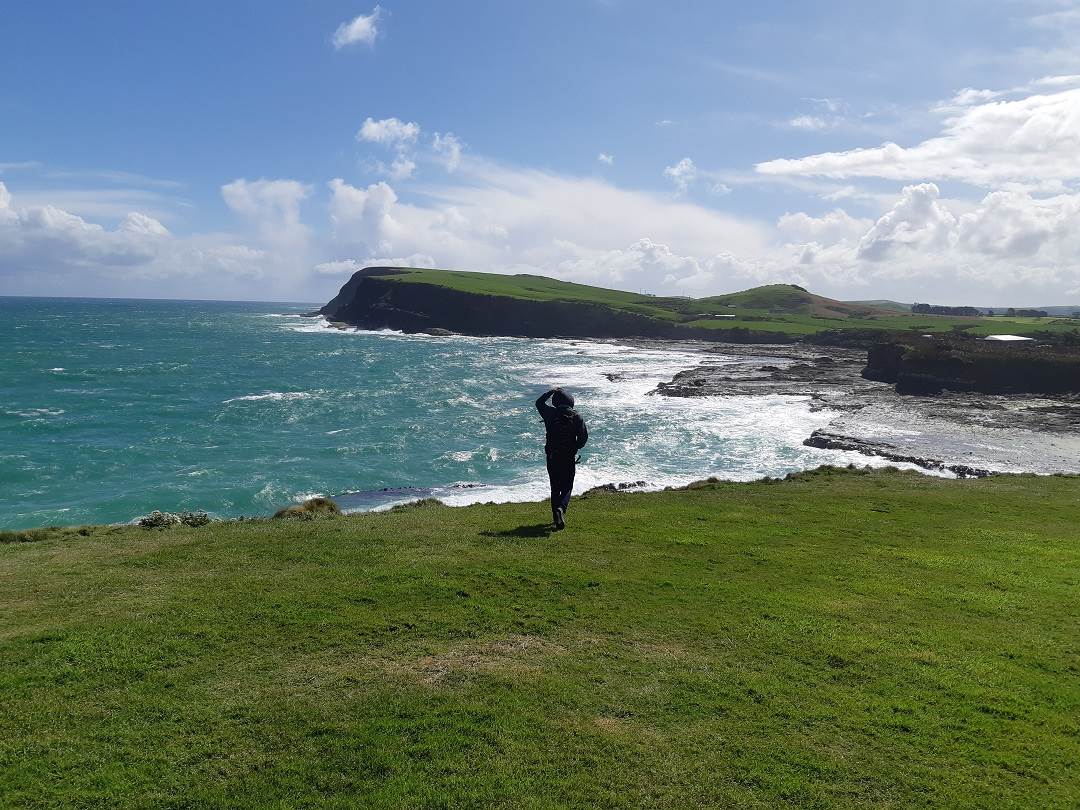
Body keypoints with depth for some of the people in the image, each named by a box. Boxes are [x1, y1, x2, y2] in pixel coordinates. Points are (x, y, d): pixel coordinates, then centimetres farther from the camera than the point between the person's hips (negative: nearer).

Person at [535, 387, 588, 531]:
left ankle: (557, 518, 12)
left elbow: (539, 402, 17)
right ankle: (562, 507, -21)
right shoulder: (576, 417, -4)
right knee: (567, 487, 7)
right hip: (569, 458, -1)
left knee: (555, 487, 13)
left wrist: (552, 392, 20)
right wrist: (575, 447, 9)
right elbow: (584, 436, -8)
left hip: (552, 457, 1)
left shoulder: (550, 414, -2)